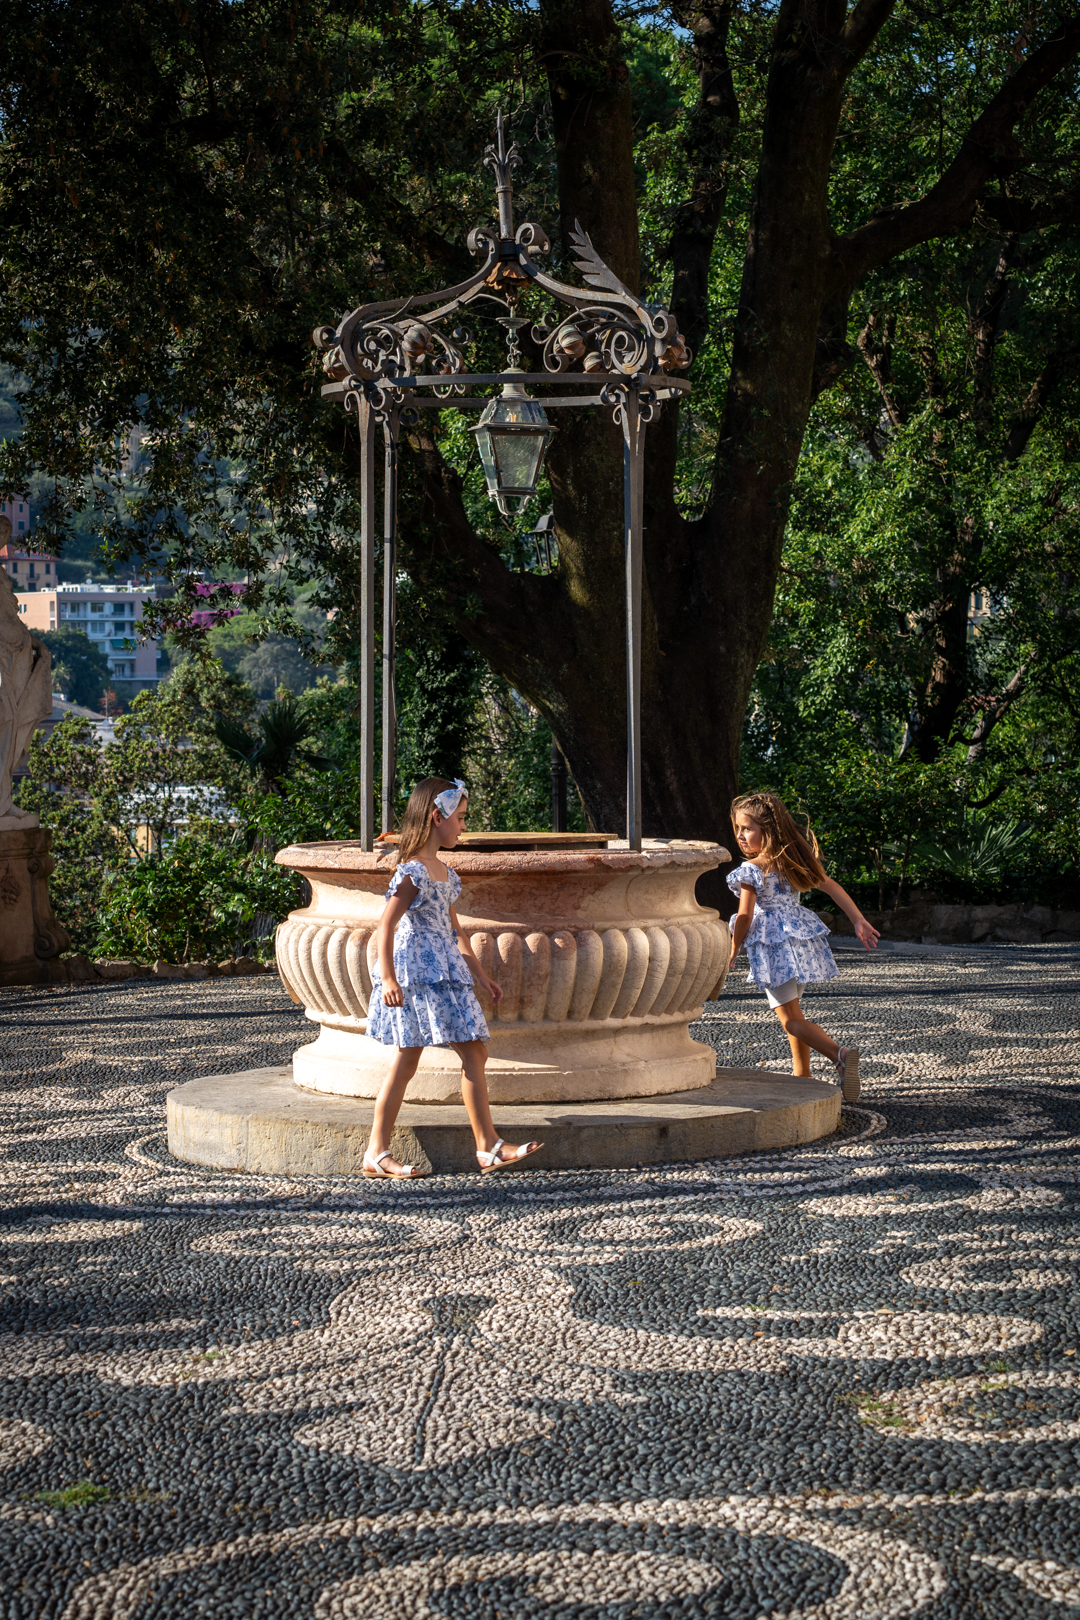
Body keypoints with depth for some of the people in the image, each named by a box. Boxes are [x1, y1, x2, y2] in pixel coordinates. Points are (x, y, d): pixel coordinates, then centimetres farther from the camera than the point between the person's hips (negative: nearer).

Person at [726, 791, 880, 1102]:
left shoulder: (752, 870, -13)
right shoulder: (796, 860, 8)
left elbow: (745, 917, -13)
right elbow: (832, 887, 8)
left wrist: (732, 953, -1)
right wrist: (860, 921, 10)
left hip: (774, 946, -8)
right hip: (801, 941, 8)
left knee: (790, 1019, -5)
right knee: (793, 1010, 22)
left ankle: (840, 1055, -25)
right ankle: (802, 1075, 25)